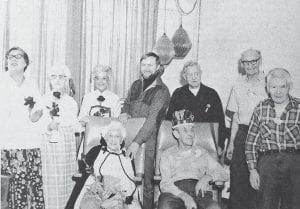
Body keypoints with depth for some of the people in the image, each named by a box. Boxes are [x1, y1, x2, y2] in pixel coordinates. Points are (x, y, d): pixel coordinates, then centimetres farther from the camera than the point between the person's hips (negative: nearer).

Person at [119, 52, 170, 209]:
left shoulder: (161, 91, -9)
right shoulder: (136, 85, 10)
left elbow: (152, 120, -17)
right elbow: (127, 103, 25)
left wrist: (137, 142, -24)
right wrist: (124, 113, 1)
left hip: (148, 144, -5)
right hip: (129, 140, 5)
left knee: (146, 184, -1)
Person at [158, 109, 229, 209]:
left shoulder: (201, 153, 23)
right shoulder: (168, 154, 17)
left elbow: (224, 174, 17)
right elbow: (165, 184, 3)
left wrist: (208, 177, -6)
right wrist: (184, 196, -18)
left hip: (199, 192, 2)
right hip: (175, 191, -1)